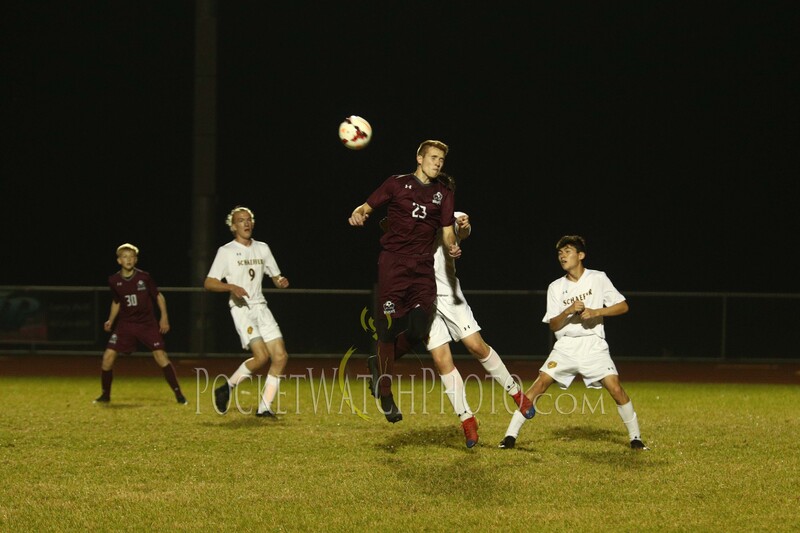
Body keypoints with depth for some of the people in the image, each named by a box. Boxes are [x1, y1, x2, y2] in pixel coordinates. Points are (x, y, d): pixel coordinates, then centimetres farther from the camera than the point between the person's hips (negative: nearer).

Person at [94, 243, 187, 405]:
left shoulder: (144, 277, -9)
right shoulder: (114, 281, -2)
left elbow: (159, 296, 2)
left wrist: (164, 317, -6)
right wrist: (110, 321, 3)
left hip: (147, 323, -2)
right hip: (125, 324, 2)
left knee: (160, 355, -15)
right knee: (108, 357, -8)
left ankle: (178, 393, -6)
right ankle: (105, 395, 11)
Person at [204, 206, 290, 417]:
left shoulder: (262, 248, 14)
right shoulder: (226, 251, -2)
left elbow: (275, 277, 20)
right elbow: (208, 283, -6)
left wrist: (281, 281, -4)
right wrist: (231, 287, -22)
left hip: (261, 307, 6)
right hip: (241, 309, -6)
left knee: (280, 357, -7)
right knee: (262, 355, -22)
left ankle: (264, 407, 0)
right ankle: (227, 388, -1)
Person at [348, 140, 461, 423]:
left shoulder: (443, 192, 13)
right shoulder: (397, 183, 5)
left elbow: (447, 230, 10)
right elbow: (368, 206, 6)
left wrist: (452, 246, -11)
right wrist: (358, 214, -17)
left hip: (423, 267, 3)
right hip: (393, 262, -3)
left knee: (418, 330, -9)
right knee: (389, 327, -7)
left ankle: (379, 362, 20)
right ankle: (386, 395, 3)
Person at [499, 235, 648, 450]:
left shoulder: (598, 278, 1)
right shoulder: (556, 287, 7)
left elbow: (623, 306, 1)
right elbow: (553, 325, 4)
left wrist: (596, 312, -13)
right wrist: (568, 311, -16)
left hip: (593, 344, -2)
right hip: (565, 345, 2)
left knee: (615, 388, -15)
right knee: (540, 384, -12)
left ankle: (635, 437, 2)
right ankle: (511, 435, -9)